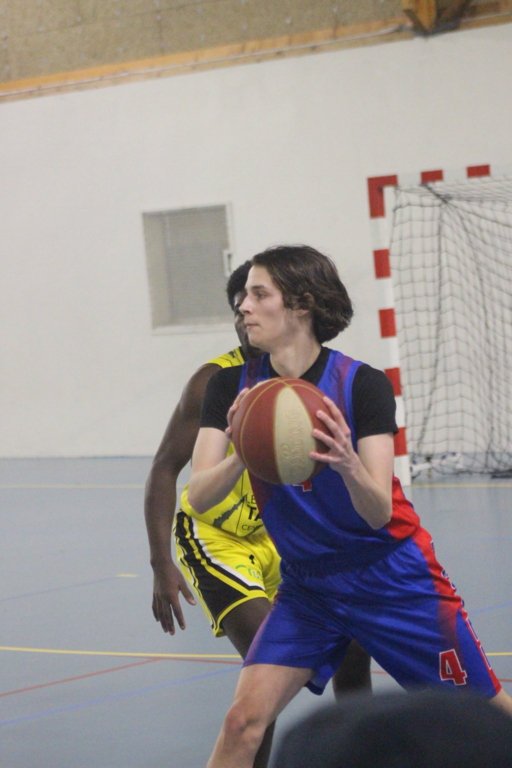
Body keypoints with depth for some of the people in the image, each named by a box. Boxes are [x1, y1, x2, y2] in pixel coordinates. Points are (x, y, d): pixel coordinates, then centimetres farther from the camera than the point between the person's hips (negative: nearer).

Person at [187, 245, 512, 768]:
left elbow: (380, 512, -24)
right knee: (244, 720, -15)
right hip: (307, 586, 2)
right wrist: (240, 456, -40)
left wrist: (348, 465, -46)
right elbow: (198, 497, -19)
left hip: (392, 581, -2)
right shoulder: (232, 388, -8)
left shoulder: (362, 385, -17)